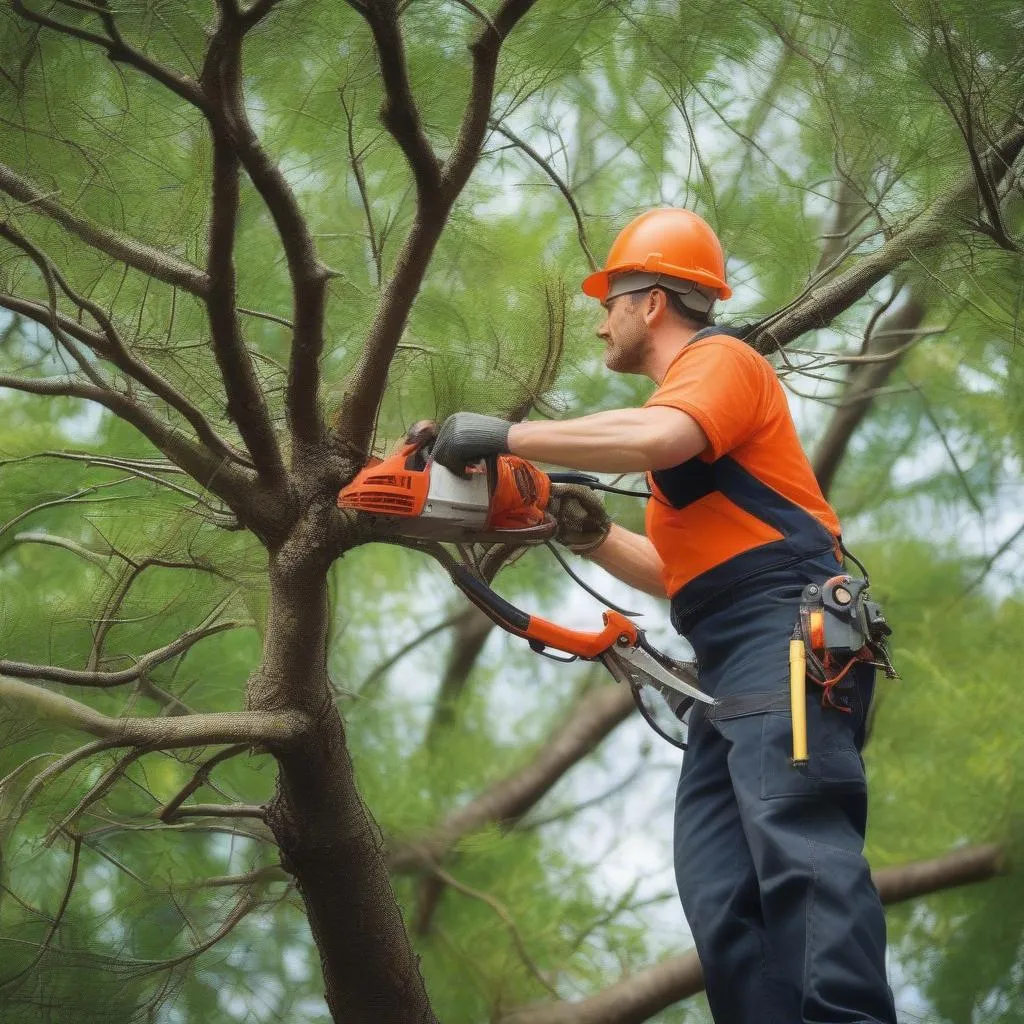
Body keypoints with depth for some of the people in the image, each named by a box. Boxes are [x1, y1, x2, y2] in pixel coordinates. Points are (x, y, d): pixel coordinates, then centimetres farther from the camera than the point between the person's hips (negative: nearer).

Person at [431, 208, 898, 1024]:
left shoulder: (720, 360, 1)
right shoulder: (684, 404, 31)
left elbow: (653, 440, -22)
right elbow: (684, 573, 32)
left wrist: (504, 435, -15)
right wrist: (594, 538, 16)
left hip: (789, 633, -10)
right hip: (735, 669, 10)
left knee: (800, 847, -25)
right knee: (721, 888, -2)